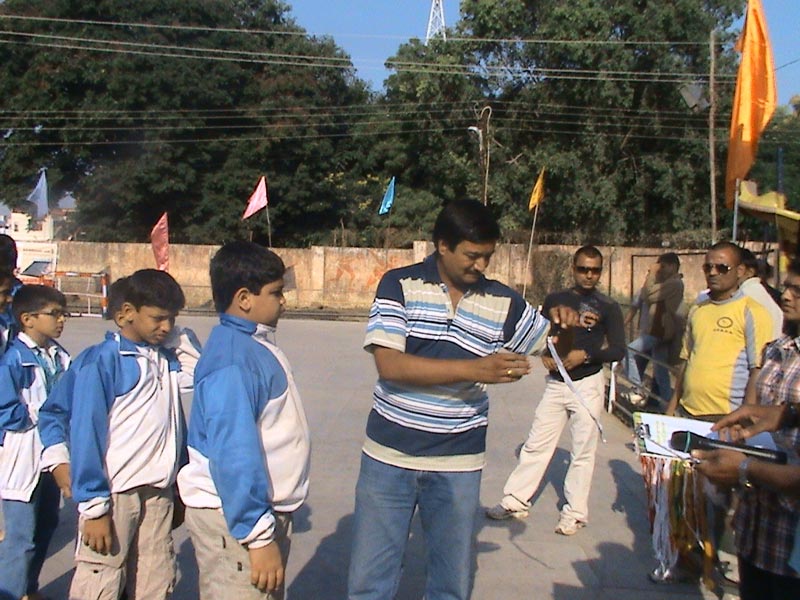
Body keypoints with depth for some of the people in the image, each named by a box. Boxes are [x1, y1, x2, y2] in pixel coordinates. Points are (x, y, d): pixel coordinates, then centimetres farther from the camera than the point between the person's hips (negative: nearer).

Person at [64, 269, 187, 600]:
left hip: (159, 494, 6)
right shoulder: (100, 361, -10)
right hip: (114, 494, -6)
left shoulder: (169, 360, 8)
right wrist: (93, 507, -13)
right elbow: (85, 435, -12)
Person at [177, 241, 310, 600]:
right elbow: (233, 453, -25)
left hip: (265, 507, 9)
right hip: (233, 515, -9)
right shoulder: (232, 361, -21)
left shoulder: (255, 345, 8)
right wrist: (259, 536, -23)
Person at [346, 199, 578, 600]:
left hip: (458, 464, 2)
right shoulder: (399, 285, -7)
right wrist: (476, 369, -25)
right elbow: (389, 364, -19)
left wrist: (562, 323, -7)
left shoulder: (503, 302, 3)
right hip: (389, 455, -2)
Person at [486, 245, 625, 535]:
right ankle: (515, 501, 15)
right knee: (535, 445, 6)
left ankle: (575, 513, 15)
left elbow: (618, 350, -5)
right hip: (555, 382, 3)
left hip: (587, 384, -3)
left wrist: (585, 355, -19)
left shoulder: (608, 307, -1)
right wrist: (544, 354, -6)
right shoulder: (555, 299, 7)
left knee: (583, 452, 4)